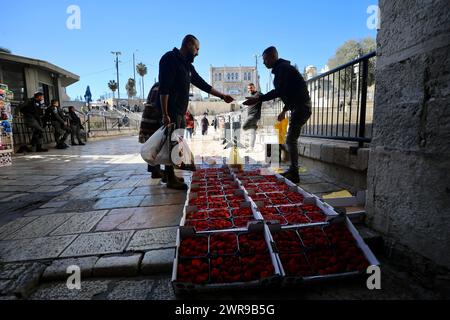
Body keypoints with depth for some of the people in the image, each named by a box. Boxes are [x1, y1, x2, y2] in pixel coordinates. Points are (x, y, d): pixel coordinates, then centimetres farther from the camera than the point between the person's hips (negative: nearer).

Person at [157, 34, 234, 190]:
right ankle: (171, 179, 3)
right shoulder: (170, 59, -8)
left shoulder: (187, 65, 18)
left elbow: (202, 84, 22)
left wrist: (222, 96, 20)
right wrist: (165, 114, -23)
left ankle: (171, 175, 20)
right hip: (171, 112, -9)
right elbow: (164, 88, -17)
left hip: (180, 112, 9)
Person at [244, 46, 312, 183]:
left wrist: (258, 99, -25)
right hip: (299, 107, 10)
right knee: (292, 140, 11)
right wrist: (285, 110, 26)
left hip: (301, 107, -10)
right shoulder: (282, 68, 19)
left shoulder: (283, 68, -12)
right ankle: (293, 171, 18)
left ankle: (294, 174, -5)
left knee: (291, 140, -11)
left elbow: (279, 92, -24)